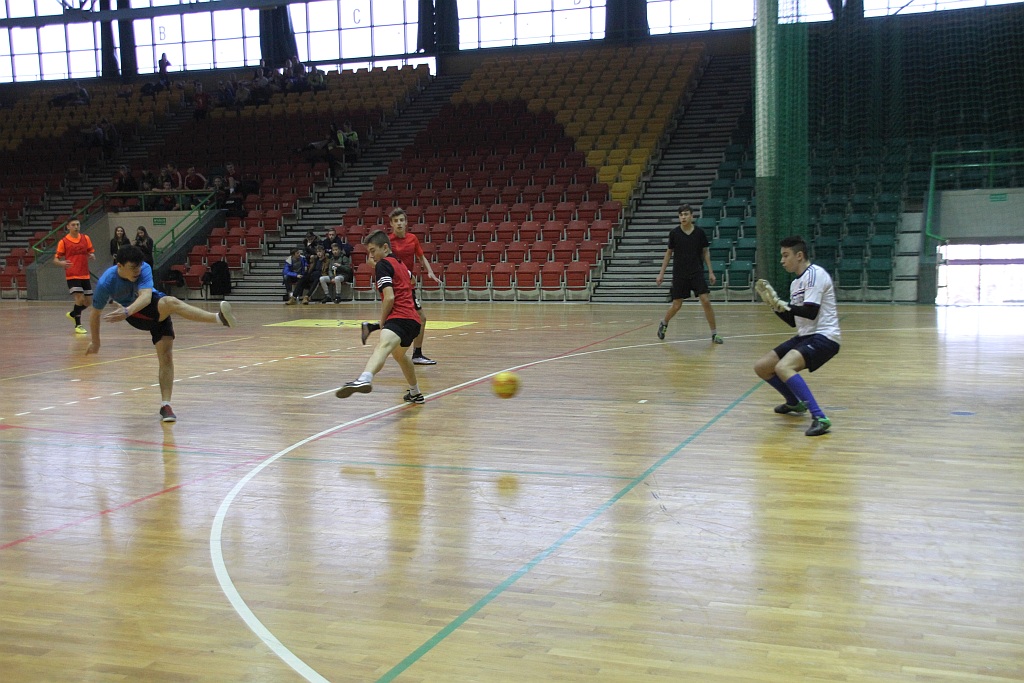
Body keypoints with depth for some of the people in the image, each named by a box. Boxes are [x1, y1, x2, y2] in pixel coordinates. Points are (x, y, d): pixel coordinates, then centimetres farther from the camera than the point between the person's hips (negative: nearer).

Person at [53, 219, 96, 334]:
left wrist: (92, 256, -12)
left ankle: (72, 314, 36)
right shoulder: (63, 241, -3)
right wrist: (61, 263, -24)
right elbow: (56, 259, -1)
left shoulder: (86, 238, 6)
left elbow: (92, 253, 13)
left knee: (88, 301, 8)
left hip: (85, 275, 5)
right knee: (80, 299, -17)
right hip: (72, 275, -5)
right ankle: (78, 325, -2)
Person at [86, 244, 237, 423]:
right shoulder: (106, 283, -21)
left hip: (155, 305, 3)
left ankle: (165, 405, -6)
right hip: (137, 316, -3)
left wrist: (127, 311, -56)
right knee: (172, 302, -32)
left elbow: (146, 296, -38)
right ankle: (220, 318, -56)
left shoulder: (144, 269, -21)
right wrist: (95, 343, 3)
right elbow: (95, 314, -7)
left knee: (166, 356, -15)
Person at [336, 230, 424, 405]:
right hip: (412, 318, 10)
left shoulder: (383, 264, -3)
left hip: (399, 317, -10)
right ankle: (415, 394, 52)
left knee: (383, 346, -38)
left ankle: (365, 379, -68)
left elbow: (389, 297, -14)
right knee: (399, 354, 35)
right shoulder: (399, 263, 23)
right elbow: (410, 280, 47)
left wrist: (382, 321, -3)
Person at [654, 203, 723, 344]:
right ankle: (663, 323, 34)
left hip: (697, 273, 0)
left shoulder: (700, 232, -3)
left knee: (706, 301, -11)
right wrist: (661, 273, 5)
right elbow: (669, 253, 6)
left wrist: (710, 271, 2)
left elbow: (705, 252, 7)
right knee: (676, 305, 4)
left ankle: (714, 334, -1)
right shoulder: (674, 233, -3)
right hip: (679, 274, 0)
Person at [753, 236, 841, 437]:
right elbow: (793, 321, 17)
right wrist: (774, 303, 5)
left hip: (823, 337, -10)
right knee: (761, 367, 8)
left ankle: (820, 418, -33)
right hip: (804, 337, 10)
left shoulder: (814, 274, -13)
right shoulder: (796, 283, 15)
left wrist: (782, 304, -19)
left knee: (783, 367, -32)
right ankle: (795, 403, 30)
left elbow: (810, 312, -24)